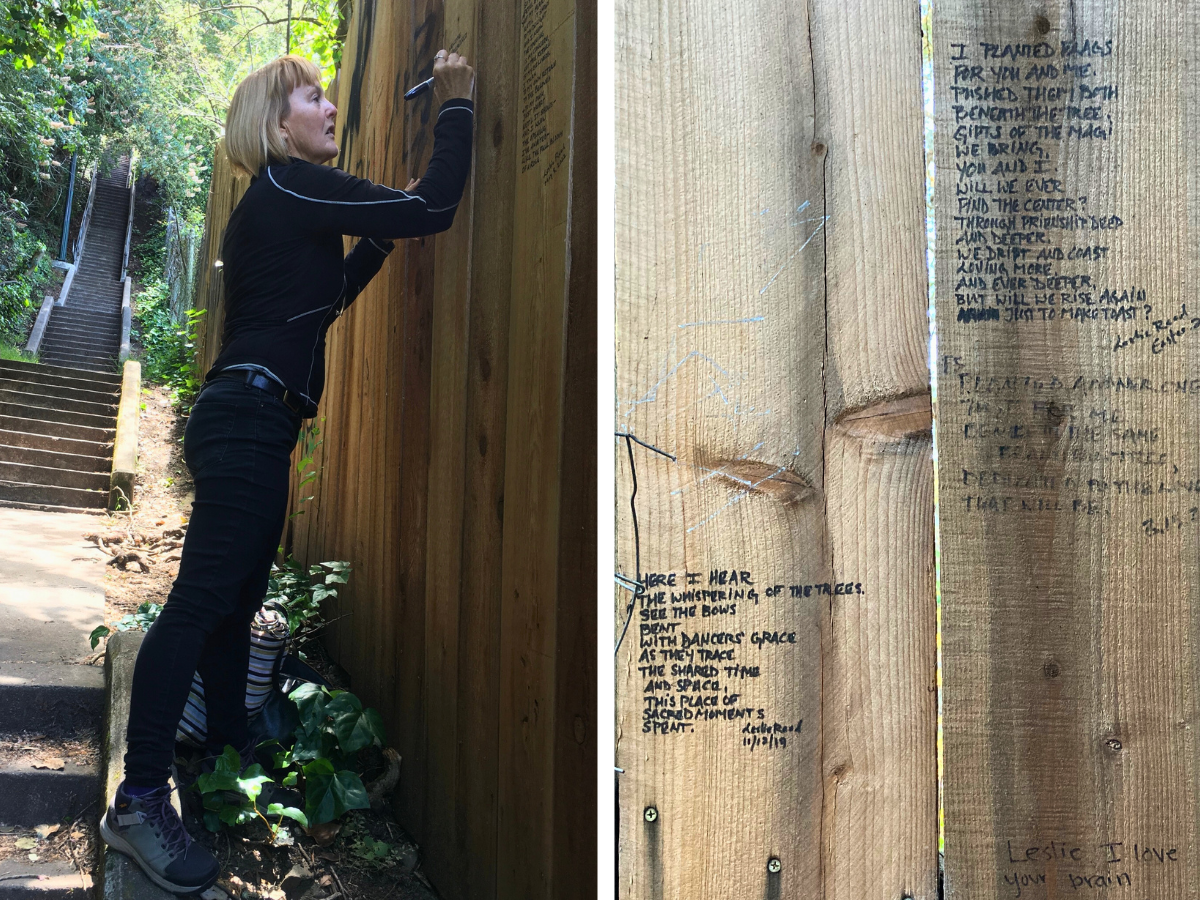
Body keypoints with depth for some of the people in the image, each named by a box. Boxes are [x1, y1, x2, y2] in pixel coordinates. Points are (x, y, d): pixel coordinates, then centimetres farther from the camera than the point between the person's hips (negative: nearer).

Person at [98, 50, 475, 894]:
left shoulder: (275, 204, 21)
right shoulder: (292, 185, -8)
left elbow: (318, 300, 31)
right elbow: (433, 207, -13)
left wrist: (380, 240, 24)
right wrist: (457, 106, -3)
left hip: (246, 420, 11)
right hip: (250, 418, -11)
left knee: (236, 599, 16)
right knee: (203, 598, -13)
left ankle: (229, 747, 28)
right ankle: (139, 800, -12)